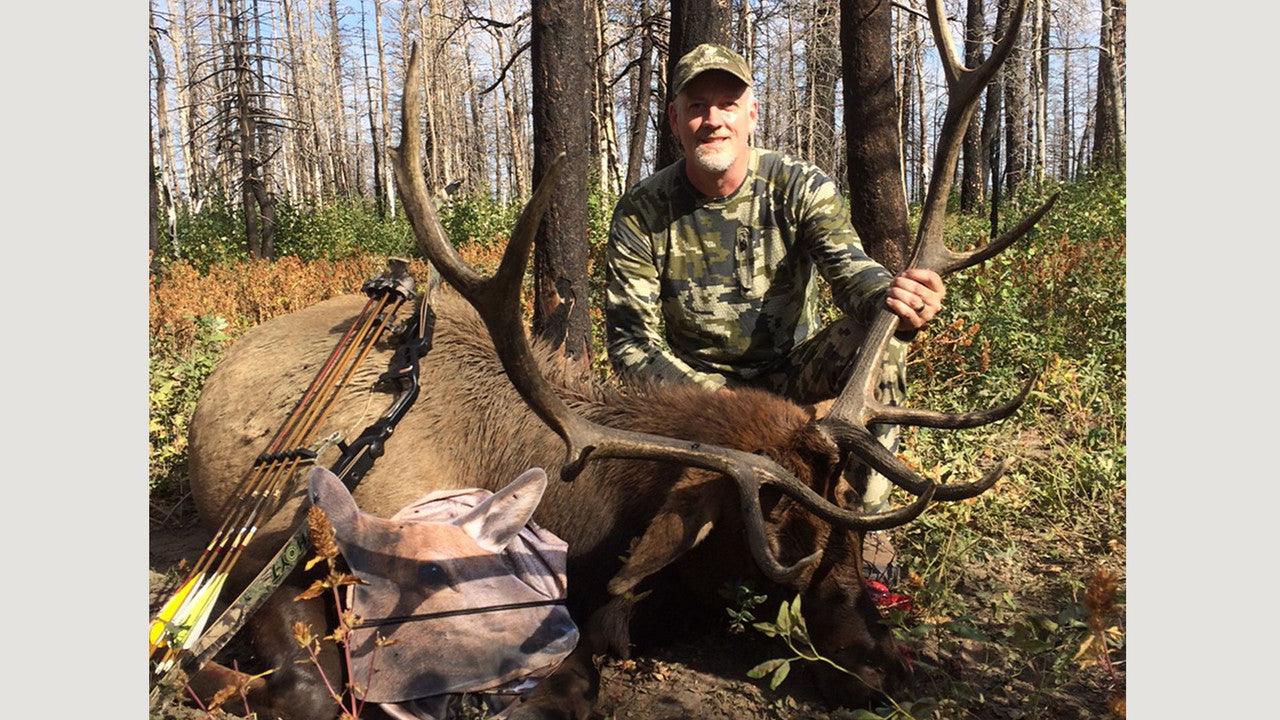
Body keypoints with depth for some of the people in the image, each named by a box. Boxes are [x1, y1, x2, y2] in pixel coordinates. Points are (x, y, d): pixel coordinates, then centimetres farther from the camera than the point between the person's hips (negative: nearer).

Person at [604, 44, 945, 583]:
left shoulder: (801, 187, -7)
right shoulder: (641, 212, -9)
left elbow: (848, 268, -25)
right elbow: (631, 340, -10)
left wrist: (889, 297, -52)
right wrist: (709, 399, -28)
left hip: (793, 375, 2)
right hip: (695, 388, -1)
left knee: (880, 334, -29)